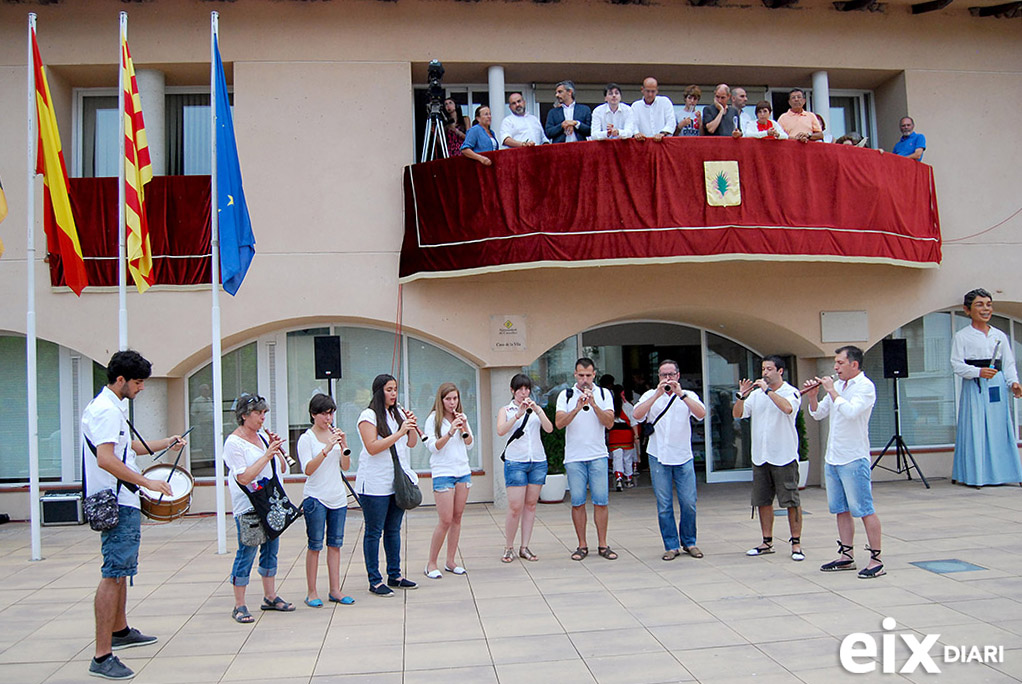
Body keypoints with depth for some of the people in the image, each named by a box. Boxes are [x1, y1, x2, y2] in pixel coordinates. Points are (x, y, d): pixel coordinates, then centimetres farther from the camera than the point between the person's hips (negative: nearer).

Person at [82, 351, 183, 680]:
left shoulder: (113, 407, 16)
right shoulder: (106, 409, -18)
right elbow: (106, 459, -28)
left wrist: (164, 443, 24)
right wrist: (147, 481, -26)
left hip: (122, 502, 11)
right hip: (118, 504, -11)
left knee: (121, 569, 22)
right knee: (114, 573, -11)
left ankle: (120, 631, 37)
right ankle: (102, 657, -10)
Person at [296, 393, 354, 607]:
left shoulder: (335, 434, 9)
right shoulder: (306, 438, -5)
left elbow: (346, 467, 6)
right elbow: (308, 470, -17)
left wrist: (344, 446, -11)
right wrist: (327, 449, -27)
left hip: (338, 497, 5)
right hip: (316, 498, -5)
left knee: (335, 544, 9)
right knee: (315, 545, 0)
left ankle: (335, 590, 16)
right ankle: (312, 593, 9)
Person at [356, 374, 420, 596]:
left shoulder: (398, 414, 13)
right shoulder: (369, 416, -7)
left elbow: (412, 443, 14)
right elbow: (372, 447, -17)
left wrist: (412, 426, -4)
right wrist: (399, 433, -20)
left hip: (398, 481, 7)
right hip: (375, 484, -6)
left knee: (394, 530, 13)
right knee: (374, 532, 1)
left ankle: (395, 575, 23)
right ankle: (375, 581, 6)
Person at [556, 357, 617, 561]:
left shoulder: (604, 394, 6)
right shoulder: (566, 395, 3)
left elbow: (609, 422, -6)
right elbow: (559, 423, -9)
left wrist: (593, 404, -18)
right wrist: (577, 408, -22)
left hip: (598, 456, 1)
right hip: (574, 457, 0)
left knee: (601, 502, 1)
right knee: (577, 503, 2)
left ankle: (602, 544, 10)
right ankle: (582, 545, 11)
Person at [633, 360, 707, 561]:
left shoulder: (688, 395, 6)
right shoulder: (651, 395, 5)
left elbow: (701, 414, -13)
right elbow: (637, 415, -12)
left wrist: (680, 394, -20)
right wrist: (657, 394, -18)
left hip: (684, 457, 0)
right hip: (659, 457, 0)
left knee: (689, 503, 1)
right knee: (664, 505, 2)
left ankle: (689, 542, 19)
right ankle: (671, 546, 12)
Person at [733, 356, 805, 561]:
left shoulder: (791, 392, -4)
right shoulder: (756, 394, 10)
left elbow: (787, 408, -26)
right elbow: (737, 414, 8)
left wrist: (768, 390, -19)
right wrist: (741, 397, -8)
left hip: (784, 457, -5)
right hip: (760, 457, 5)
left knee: (791, 501, -3)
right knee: (762, 501, 10)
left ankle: (796, 544, 6)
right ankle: (767, 542, 21)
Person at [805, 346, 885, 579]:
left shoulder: (865, 386, -9)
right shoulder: (837, 385, 14)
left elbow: (850, 411, -25)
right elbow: (818, 414, 18)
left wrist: (831, 391, -16)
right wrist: (813, 395, 2)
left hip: (854, 459, -8)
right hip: (832, 458, 8)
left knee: (864, 510, -5)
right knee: (841, 510, 13)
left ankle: (876, 560, 1)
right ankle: (846, 556, 21)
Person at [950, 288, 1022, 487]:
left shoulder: (1000, 336, 13)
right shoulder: (962, 336, 1)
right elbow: (956, 364, -5)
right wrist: (979, 372, -20)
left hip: (997, 388, 4)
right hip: (974, 388, -4)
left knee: (999, 429, 3)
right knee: (975, 430, -6)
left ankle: (998, 473, 10)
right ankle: (974, 475, -1)